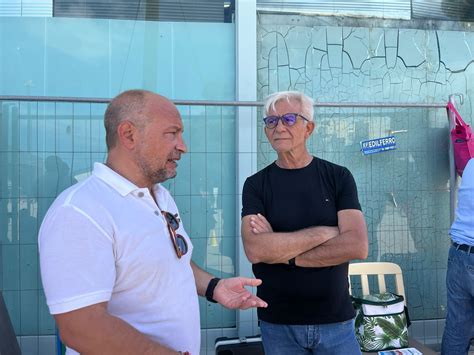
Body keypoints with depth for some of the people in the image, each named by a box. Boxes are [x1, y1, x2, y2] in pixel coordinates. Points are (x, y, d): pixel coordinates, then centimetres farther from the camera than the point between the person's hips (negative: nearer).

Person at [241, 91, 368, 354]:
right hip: (277, 323, 1)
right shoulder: (256, 185, -3)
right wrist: (325, 232, -16)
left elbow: (357, 246, -15)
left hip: (336, 320, 0)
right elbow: (255, 250, -18)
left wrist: (280, 250, -15)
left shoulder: (338, 177, -2)